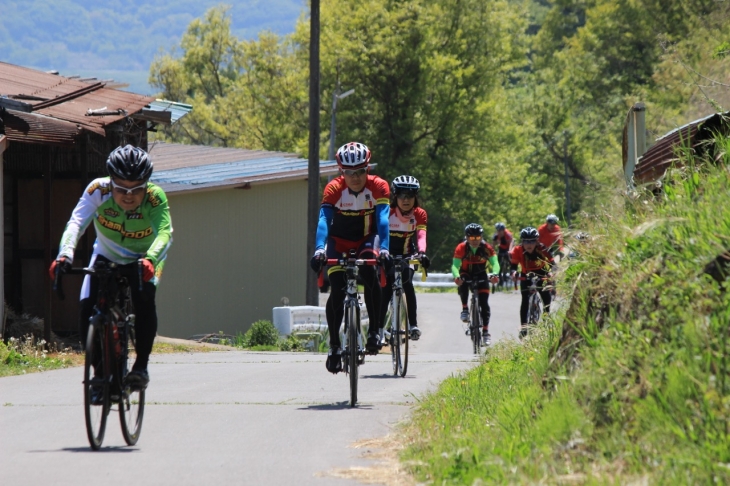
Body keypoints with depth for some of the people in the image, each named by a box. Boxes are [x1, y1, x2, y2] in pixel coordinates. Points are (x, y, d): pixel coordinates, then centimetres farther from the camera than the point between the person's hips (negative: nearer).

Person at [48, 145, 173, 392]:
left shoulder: (155, 198, -31)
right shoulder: (98, 191, -29)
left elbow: (165, 233, -44)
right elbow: (76, 222, -40)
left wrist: (150, 259, -65)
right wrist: (65, 254, -59)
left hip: (144, 259, -2)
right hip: (106, 256, 2)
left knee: (144, 300, -30)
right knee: (88, 311, -17)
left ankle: (141, 365, -15)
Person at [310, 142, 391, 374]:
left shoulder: (378, 187, -22)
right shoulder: (334, 188, -24)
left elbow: (383, 219, -33)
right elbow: (323, 219, -35)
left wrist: (383, 248, -49)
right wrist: (319, 249, -51)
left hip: (367, 239, 0)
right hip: (339, 241, 0)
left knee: (369, 273, -30)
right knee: (337, 291, -13)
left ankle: (374, 330, -19)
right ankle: (334, 344, 2)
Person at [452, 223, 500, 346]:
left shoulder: (487, 248, -21)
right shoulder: (461, 248, -23)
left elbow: (495, 263, -28)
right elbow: (455, 265, -30)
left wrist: (494, 274, -49)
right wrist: (456, 277, -51)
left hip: (480, 275, 0)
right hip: (466, 273, 0)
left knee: (484, 303, -11)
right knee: (462, 284, -36)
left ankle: (485, 331, -8)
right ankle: (465, 309, -21)